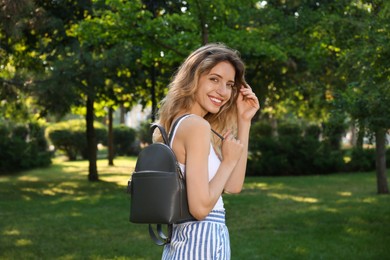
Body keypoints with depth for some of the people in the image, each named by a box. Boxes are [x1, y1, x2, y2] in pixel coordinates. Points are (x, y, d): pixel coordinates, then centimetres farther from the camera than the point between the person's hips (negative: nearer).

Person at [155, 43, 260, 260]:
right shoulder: (197, 125, -16)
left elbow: (233, 186, 11)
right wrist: (228, 161, -9)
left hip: (183, 241, 9)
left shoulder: (178, 124, 12)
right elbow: (200, 207, -22)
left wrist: (244, 122, 10)